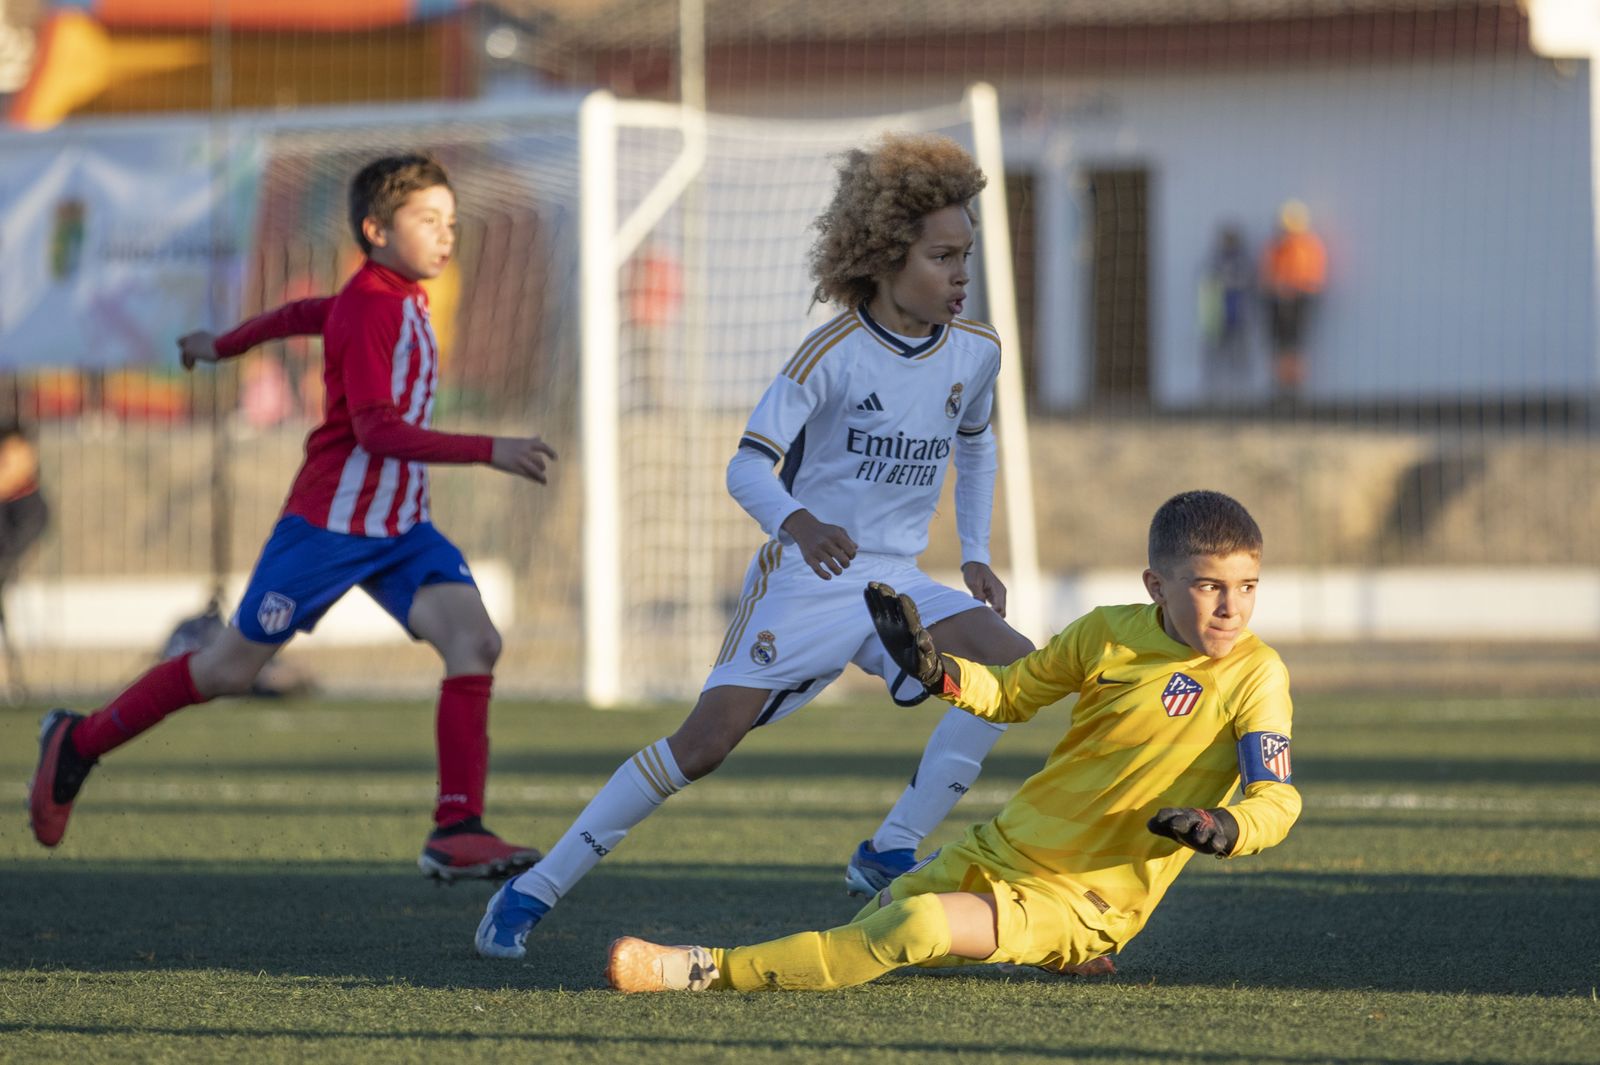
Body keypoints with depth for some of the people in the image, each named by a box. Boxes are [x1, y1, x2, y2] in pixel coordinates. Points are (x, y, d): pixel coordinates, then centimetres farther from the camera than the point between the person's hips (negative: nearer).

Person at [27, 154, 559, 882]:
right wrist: (488, 452, -31)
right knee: (231, 668, 2)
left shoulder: (402, 297, 10)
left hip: (400, 528, 8)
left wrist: (224, 346, 42)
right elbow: (377, 429, -27)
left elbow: (303, 314, 26)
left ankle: (457, 832, -17)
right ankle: (78, 744, 22)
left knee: (474, 639, -15)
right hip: (330, 523, -8)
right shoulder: (367, 309, -18)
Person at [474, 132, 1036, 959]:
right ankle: (534, 891, -9)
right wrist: (798, 523, -40)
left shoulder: (976, 353, 2)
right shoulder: (835, 353, -14)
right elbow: (747, 466, -19)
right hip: (802, 578, -5)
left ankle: (891, 854, -8)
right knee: (708, 739, -17)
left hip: (895, 583, 5)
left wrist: (973, 554, 14)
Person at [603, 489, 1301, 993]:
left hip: (1082, 898, -6)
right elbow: (1012, 693, 17)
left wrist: (1223, 828, -39)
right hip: (996, 853, 6)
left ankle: (710, 972, -24)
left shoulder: (1254, 676, -12)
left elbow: (1276, 801, -16)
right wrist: (940, 672, -4)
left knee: (918, 926, -28)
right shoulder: (1108, 632, 2)